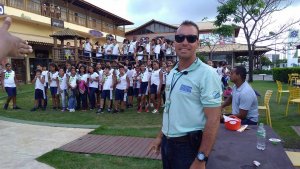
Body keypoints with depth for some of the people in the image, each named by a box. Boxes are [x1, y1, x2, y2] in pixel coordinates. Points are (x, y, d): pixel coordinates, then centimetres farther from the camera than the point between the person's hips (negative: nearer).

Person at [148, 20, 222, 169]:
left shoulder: (207, 74, -17)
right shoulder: (172, 73, 6)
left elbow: (213, 120, -19)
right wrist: (160, 136, 15)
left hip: (189, 146, -7)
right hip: (167, 143, 7)